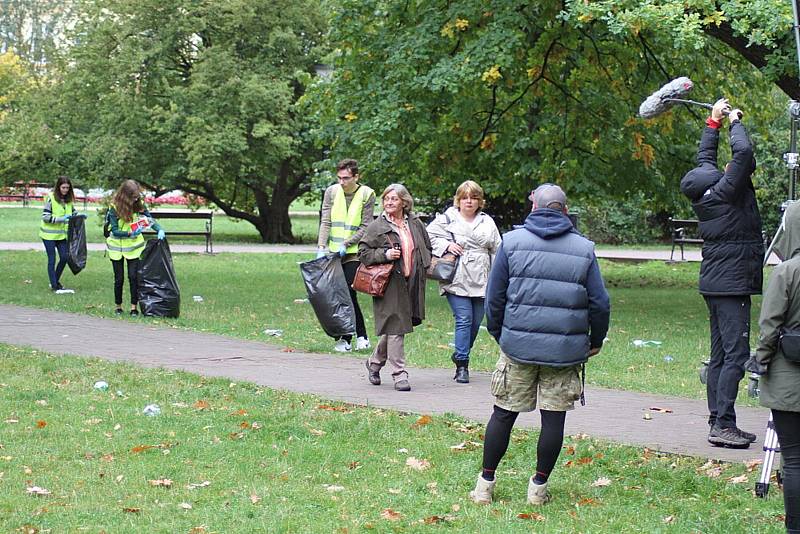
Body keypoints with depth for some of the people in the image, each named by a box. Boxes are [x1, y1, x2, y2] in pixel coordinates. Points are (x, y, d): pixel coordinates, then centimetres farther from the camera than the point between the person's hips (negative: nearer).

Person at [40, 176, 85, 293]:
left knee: (64, 257, 4)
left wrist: (79, 215, -4)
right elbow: (45, 216, -16)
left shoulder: (68, 199, 4)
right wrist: (61, 219, -24)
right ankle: (54, 286, 9)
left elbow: (72, 212, 18)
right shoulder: (50, 198, -13)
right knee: (52, 259, 2)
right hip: (50, 234, -5)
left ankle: (56, 281, 23)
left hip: (62, 234, 5)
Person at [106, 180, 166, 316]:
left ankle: (134, 307, 1)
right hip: (117, 247, -1)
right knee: (119, 278, 7)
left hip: (134, 246, 2)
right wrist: (130, 233, -32)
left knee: (133, 276, -6)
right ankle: (118, 306, 22)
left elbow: (149, 219, -5)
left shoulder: (139, 205, -8)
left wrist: (160, 229, -23)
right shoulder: (114, 207, -17)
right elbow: (115, 230, -18)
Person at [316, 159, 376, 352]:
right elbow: (325, 222, 3)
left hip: (354, 252, -3)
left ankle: (346, 339, -2)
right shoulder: (332, 192, 5)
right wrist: (321, 247, -8)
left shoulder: (367, 194, -3)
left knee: (348, 292, -11)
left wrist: (345, 244, -13)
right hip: (334, 252, 3)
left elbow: (365, 227, -4)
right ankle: (361, 336, 11)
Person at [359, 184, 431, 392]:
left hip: (412, 284, 5)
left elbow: (427, 248, 23)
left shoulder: (415, 224, 10)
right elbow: (363, 253, -1)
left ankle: (374, 362, 33)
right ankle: (399, 375, -2)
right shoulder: (377, 226, -2)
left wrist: (424, 267, 7)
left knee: (393, 328, 12)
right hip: (390, 285, -4)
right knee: (394, 329, -7)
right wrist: (384, 255, -16)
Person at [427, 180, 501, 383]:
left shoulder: (487, 222, 13)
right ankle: (462, 366, -8)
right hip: (457, 280, -4)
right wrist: (446, 245, -11)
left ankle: (460, 355, 29)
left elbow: (496, 250, 16)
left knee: (476, 322, 8)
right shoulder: (447, 219, 2)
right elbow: (429, 236, 3)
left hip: (481, 281, 4)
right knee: (464, 319, -12)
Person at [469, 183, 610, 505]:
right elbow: (600, 303, 3)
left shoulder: (511, 242, 1)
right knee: (554, 417, 6)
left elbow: (494, 297, 2)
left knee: (503, 413, 9)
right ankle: (539, 487, 10)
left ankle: (486, 483, 13)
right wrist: (596, 341, 17)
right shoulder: (584, 249, 3)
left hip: (518, 345, 0)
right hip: (565, 350, 0)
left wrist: (498, 335, 15)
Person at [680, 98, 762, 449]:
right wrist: (734, 121, -6)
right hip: (732, 284, -9)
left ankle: (717, 421, 13)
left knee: (720, 355, 11)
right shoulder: (725, 192, -16)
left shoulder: (704, 192, 7)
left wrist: (714, 121, 29)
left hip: (714, 283, 9)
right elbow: (743, 152, -23)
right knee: (735, 354, -10)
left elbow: (705, 157, 25)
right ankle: (723, 424, -14)